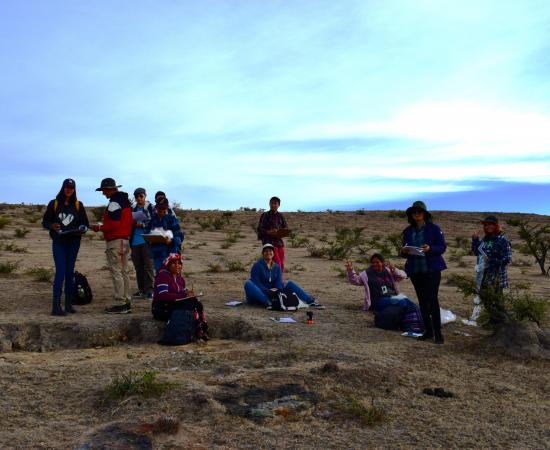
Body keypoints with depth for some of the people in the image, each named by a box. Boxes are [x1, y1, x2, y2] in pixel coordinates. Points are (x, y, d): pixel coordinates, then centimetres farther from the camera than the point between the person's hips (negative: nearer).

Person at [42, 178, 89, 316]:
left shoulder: (78, 205, 7)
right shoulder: (54, 204, 3)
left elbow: (85, 223, 8)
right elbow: (45, 221, 6)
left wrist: (81, 230, -13)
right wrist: (52, 226, -15)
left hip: (73, 242, 2)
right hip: (58, 242, -2)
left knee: (70, 272, 7)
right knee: (60, 272, -11)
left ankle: (69, 304, 12)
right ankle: (56, 306, -11)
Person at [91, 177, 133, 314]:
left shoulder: (114, 203, -13)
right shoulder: (126, 201, 16)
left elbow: (113, 224, -21)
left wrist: (99, 228, -7)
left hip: (115, 241, -10)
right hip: (125, 240, 10)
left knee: (116, 272, -6)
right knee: (124, 272, 12)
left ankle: (120, 304, -5)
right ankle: (127, 303, 16)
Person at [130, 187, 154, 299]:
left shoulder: (150, 208, 0)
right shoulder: (133, 209, 15)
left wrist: (143, 224, -14)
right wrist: (132, 223, 2)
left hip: (146, 241, -5)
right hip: (135, 242, 6)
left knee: (148, 266, -6)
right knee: (138, 267, 8)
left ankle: (149, 290, -3)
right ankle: (141, 290, 16)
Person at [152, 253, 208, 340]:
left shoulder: (180, 278, 14)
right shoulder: (162, 275, -11)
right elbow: (163, 296, -24)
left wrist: (188, 293, -9)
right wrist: (184, 295, -28)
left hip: (176, 305, 7)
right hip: (162, 309, -7)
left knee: (197, 303, -19)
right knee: (191, 304, -27)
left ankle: (203, 329, -24)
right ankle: (198, 332, -24)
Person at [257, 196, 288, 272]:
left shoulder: (280, 216, 11)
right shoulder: (265, 215, -1)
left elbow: (286, 227, 15)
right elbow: (259, 229, -2)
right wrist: (268, 232, -19)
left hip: (279, 242, 5)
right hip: (269, 242, -5)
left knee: (281, 265, 5)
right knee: (277, 263, -17)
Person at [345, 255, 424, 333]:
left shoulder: (388, 271, 20)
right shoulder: (367, 274, 11)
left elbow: (403, 276, 18)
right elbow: (355, 280, 4)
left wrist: (395, 270, -3)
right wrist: (350, 271, -15)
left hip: (394, 298, 5)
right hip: (379, 302, -5)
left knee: (412, 305, -21)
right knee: (404, 303, -30)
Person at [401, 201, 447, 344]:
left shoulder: (434, 228, -3)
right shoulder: (408, 231, 10)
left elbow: (443, 247, -4)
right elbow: (405, 252, 15)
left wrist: (430, 248, -22)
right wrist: (404, 251, -9)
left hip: (432, 269, -4)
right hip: (415, 270, 5)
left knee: (432, 299, -8)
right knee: (422, 301, 9)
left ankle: (438, 333, 0)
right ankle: (428, 331, 19)